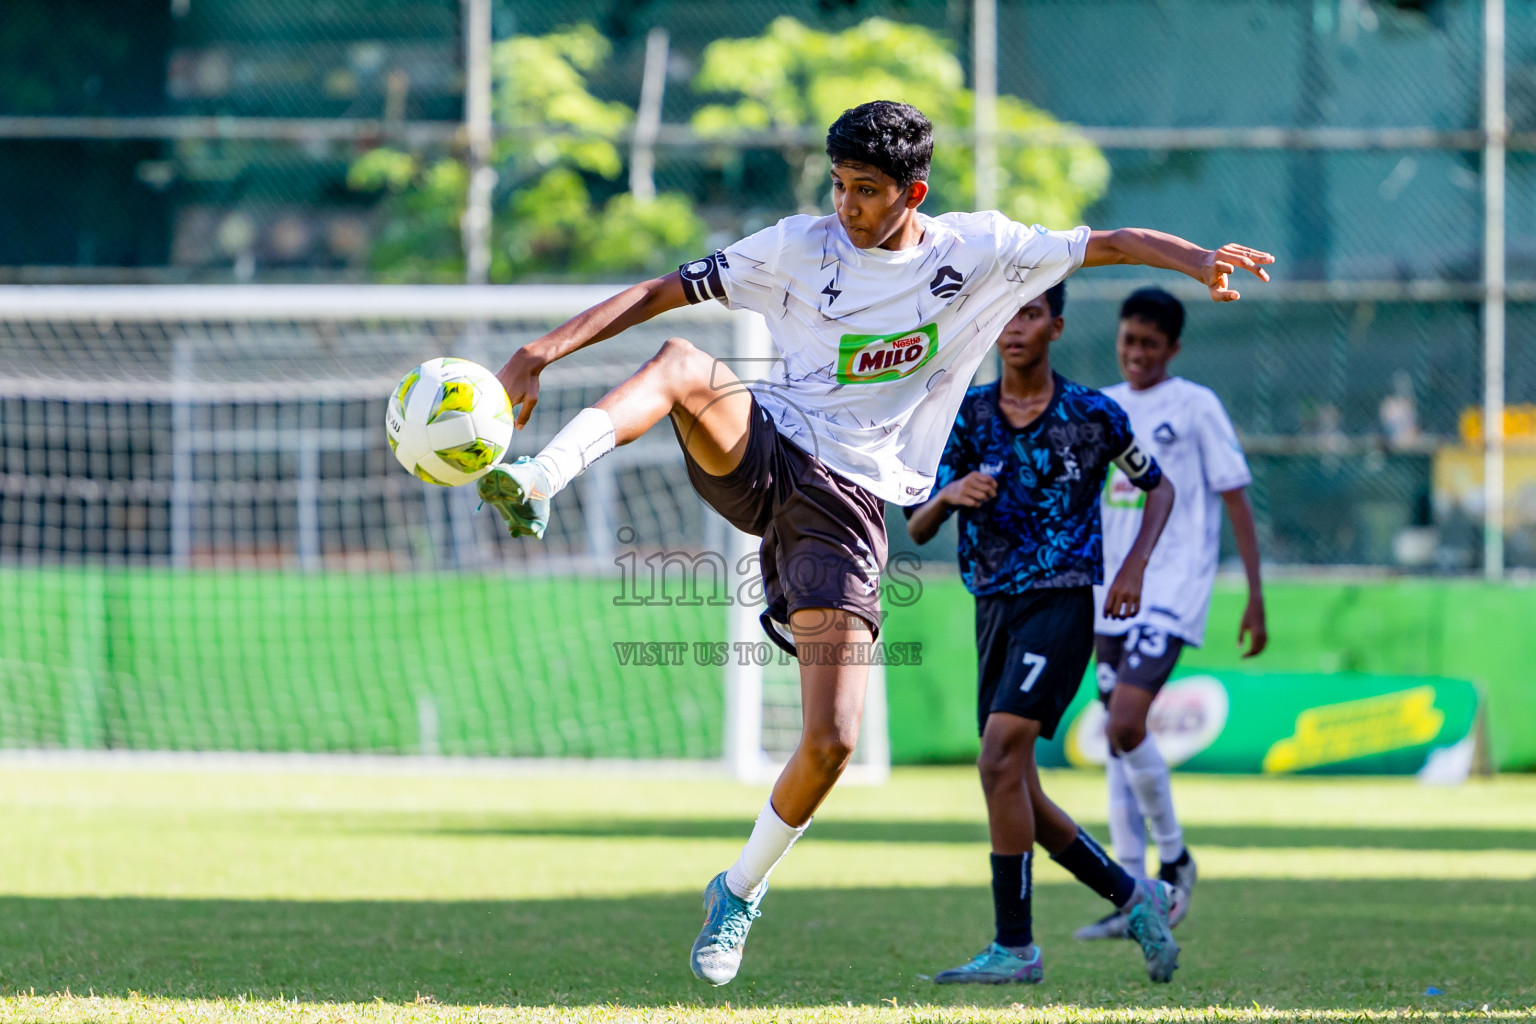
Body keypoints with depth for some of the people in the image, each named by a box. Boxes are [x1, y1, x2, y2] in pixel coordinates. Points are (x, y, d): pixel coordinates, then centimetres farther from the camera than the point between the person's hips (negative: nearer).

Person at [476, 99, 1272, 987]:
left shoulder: (978, 250, 6)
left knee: (832, 743, -10)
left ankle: (741, 892, 14)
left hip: (848, 505, 0)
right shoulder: (799, 247, 6)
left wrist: (1199, 262, -12)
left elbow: (1112, 243, 8)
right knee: (683, 363, -33)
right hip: (756, 450, 0)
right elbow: (663, 291, 4)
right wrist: (544, 352, -6)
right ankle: (537, 487, -50)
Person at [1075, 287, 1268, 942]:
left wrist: (1255, 597, -7)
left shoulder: (1195, 407, -3)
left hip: (1171, 593, -6)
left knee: (1126, 723, -20)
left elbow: (1235, 500, -3)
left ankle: (1174, 857, 0)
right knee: (1118, 740, 5)